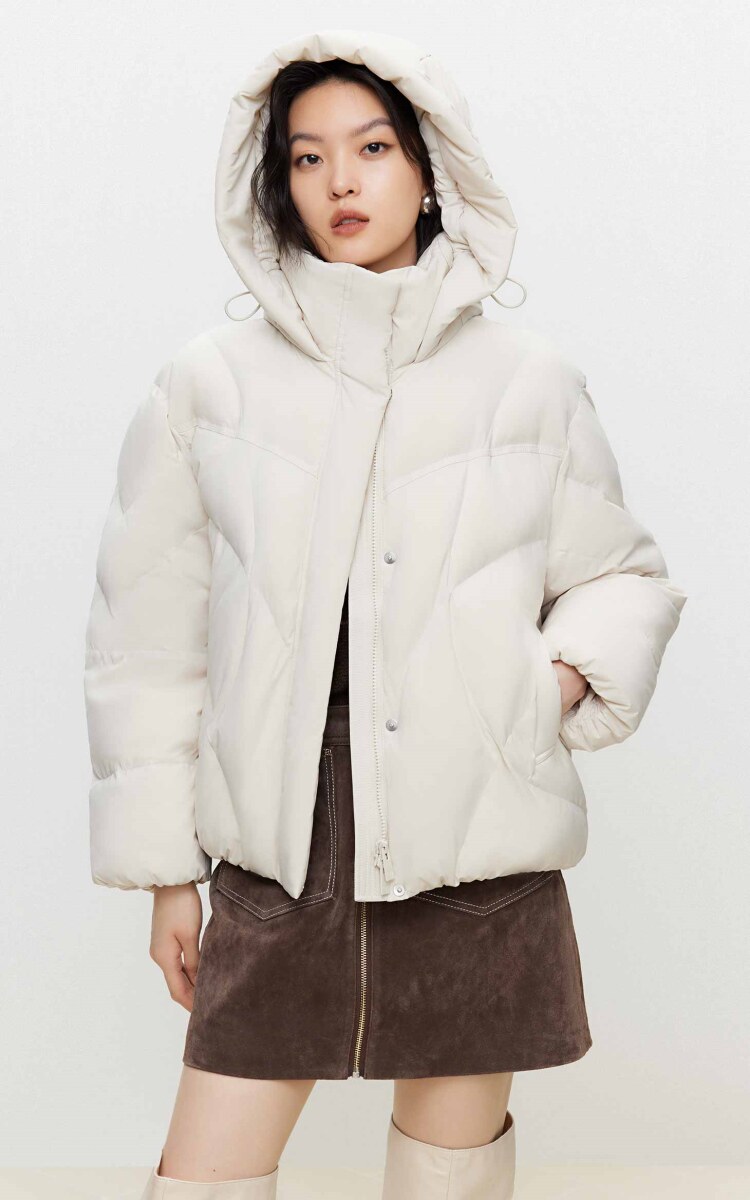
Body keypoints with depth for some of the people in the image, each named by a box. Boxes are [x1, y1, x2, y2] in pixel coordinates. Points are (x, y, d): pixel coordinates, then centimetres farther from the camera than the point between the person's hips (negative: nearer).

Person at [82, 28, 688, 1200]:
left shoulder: (529, 381, 3)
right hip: (280, 850, 0)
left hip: (477, 847, 1)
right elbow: (149, 634, 5)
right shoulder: (212, 381, 1)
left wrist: (570, 671, -6)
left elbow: (627, 577, 16)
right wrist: (164, 869, 5)